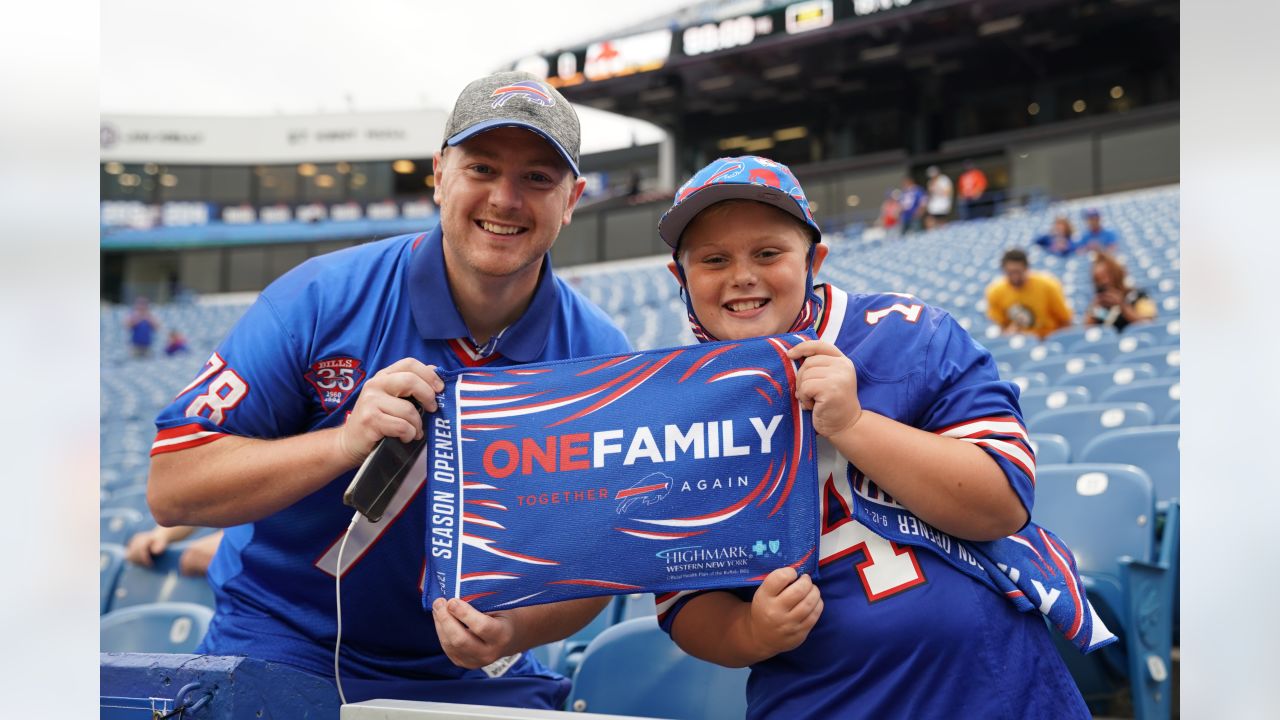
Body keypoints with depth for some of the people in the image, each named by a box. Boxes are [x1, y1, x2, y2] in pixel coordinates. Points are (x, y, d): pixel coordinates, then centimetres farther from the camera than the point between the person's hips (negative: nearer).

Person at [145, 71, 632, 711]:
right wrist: (345, 443, -26)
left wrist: (513, 631, -22)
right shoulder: (320, 299, -11)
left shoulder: (597, 357, -6)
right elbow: (171, 489, -13)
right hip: (283, 652, -2)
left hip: (475, 679, 3)